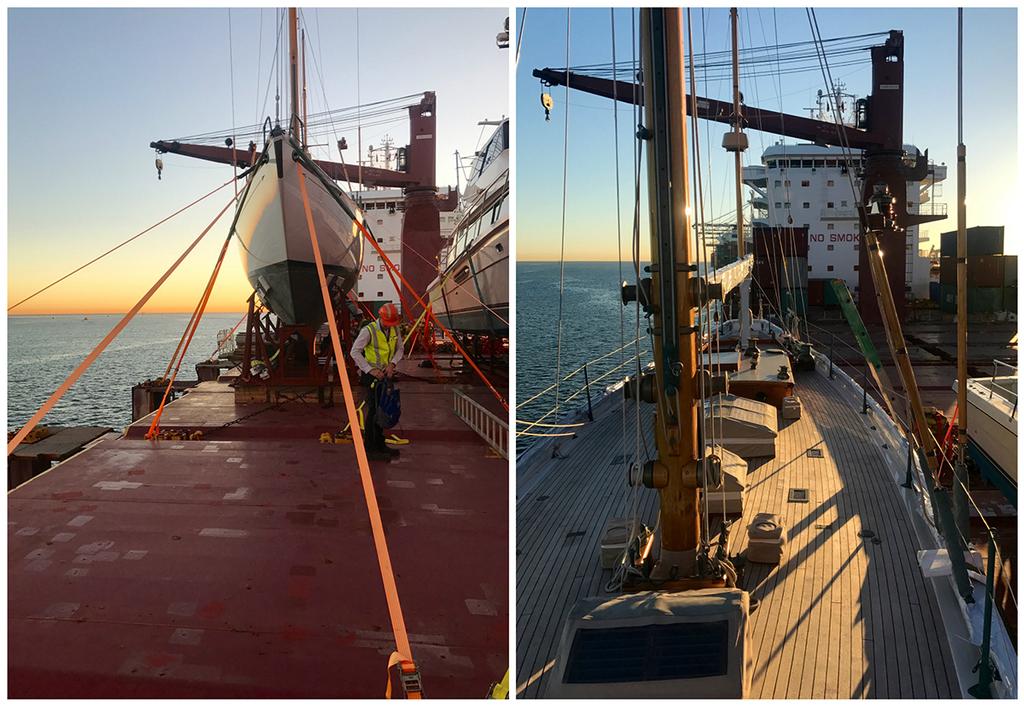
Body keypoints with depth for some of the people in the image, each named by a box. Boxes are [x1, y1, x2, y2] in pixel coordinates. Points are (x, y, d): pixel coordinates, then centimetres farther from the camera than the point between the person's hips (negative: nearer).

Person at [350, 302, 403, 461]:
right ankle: (370, 449, -7)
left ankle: (380, 445, 24)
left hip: (385, 374, 7)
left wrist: (392, 363, -8)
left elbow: (400, 349, 12)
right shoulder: (368, 331, -15)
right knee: (373, 410, -9)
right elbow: (355, 352, -16)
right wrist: (370, 370, -22)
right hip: (372, 375, -7)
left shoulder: (395, 330, 4)